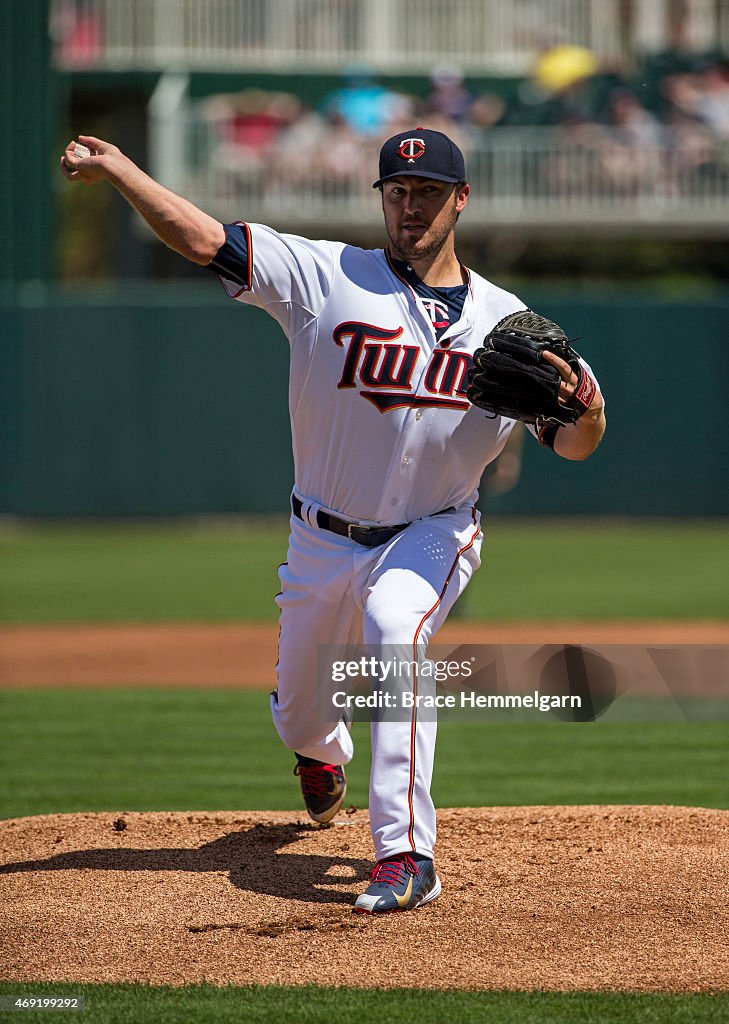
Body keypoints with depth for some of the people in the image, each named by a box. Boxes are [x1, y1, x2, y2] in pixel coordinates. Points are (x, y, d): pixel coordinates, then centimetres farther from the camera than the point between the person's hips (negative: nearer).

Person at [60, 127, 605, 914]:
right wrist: (116, 169, -29)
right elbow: (205, 240, -18)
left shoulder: (504, 320, -4)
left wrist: (585, 410, -30)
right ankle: (323, 755, 57)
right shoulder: (327, 277, -10)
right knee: (299, 717, 14)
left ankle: (405, 855, -37)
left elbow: (572, 447, -6)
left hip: (431, 535, -2)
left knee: (394, 626, -34)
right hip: (323, 543, 2)